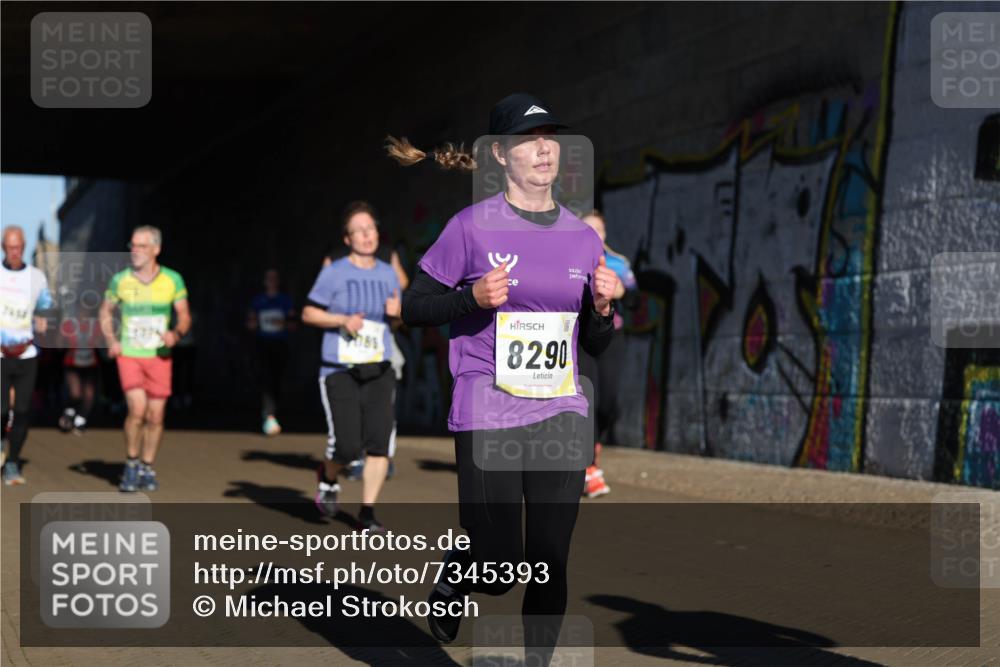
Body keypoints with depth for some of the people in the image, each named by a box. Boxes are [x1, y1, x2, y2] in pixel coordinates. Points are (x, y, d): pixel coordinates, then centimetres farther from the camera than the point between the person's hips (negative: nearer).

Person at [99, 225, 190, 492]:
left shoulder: (173, 280, -2)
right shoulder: (120, 280, -1)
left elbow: (184, 315, 5)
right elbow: (106, 312, 14)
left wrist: (176, 333, -16)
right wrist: (111, 340, -1)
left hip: (159, 356, 1)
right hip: (129, 355, -1)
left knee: (156, 416, 4)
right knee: (137, 409, -17)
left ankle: (147, 469, 21)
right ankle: (131, 464, 4)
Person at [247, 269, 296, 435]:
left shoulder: (285, 300, 10)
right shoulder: (258, 300, 11)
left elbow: (293, 324, 10)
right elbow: (250, 323, 16)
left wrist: (283, 324, -11)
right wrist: (254, 324, -7)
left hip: (280, 344, 1)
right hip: (263, 343, -1)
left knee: (277, 380, 2)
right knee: (267, 378, -17)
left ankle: (269, 415, 18)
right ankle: (269, 416, -27)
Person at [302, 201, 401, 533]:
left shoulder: (388, 274, 10)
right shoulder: (334, 272, -3)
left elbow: (397, 315, 22)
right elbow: (309, 313, 0)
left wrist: (396, 312, -2)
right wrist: (343, 320, -14)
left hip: (378, 371, 4)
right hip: (339, 371, -4)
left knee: (381, 442, -7)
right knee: (347, 446, -9)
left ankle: (367, 512, 4)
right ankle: (327, 479, 26)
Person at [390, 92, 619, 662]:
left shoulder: (583, 238, 9)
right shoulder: (472, 227, -4)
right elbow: (413, 308, 1)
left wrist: (602, 308, -5)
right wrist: (473, 297, -15)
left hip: (562, 416, 4)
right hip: (488, 417, -4)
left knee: (550, 564, 4)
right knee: (497, 570, -3)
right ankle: (454, 577, 32)